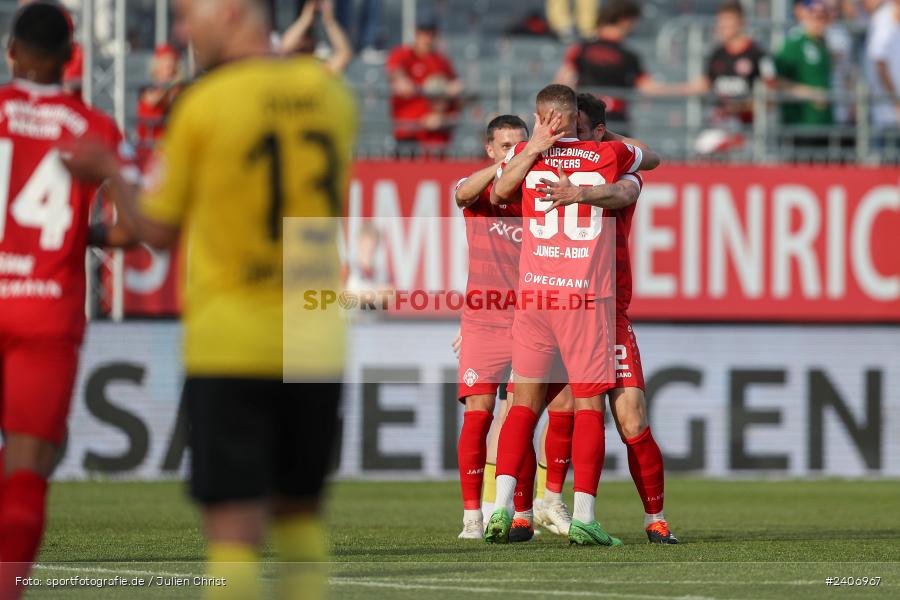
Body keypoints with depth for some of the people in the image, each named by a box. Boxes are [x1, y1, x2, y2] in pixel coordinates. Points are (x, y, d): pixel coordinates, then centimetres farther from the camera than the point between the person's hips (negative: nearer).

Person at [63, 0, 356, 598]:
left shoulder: (205, 104, -7)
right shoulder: (331, 93, 5)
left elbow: (158, 230, 2)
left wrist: (106, 173, 17)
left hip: (229, 341, -4)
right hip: (316, 340, 4)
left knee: (234, 526, -5)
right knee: (299, 510, 18)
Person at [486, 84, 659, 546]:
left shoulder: (525, 156, 4)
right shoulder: (609, 155, 5)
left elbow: (497, 195, 23)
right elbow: (652, 159, 27)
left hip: (533, 295, 1)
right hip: (589, 298, -1)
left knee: (524, 404, 8)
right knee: (589, 406, 1)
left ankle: (503, 505, -5)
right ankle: (584, 516, -8)